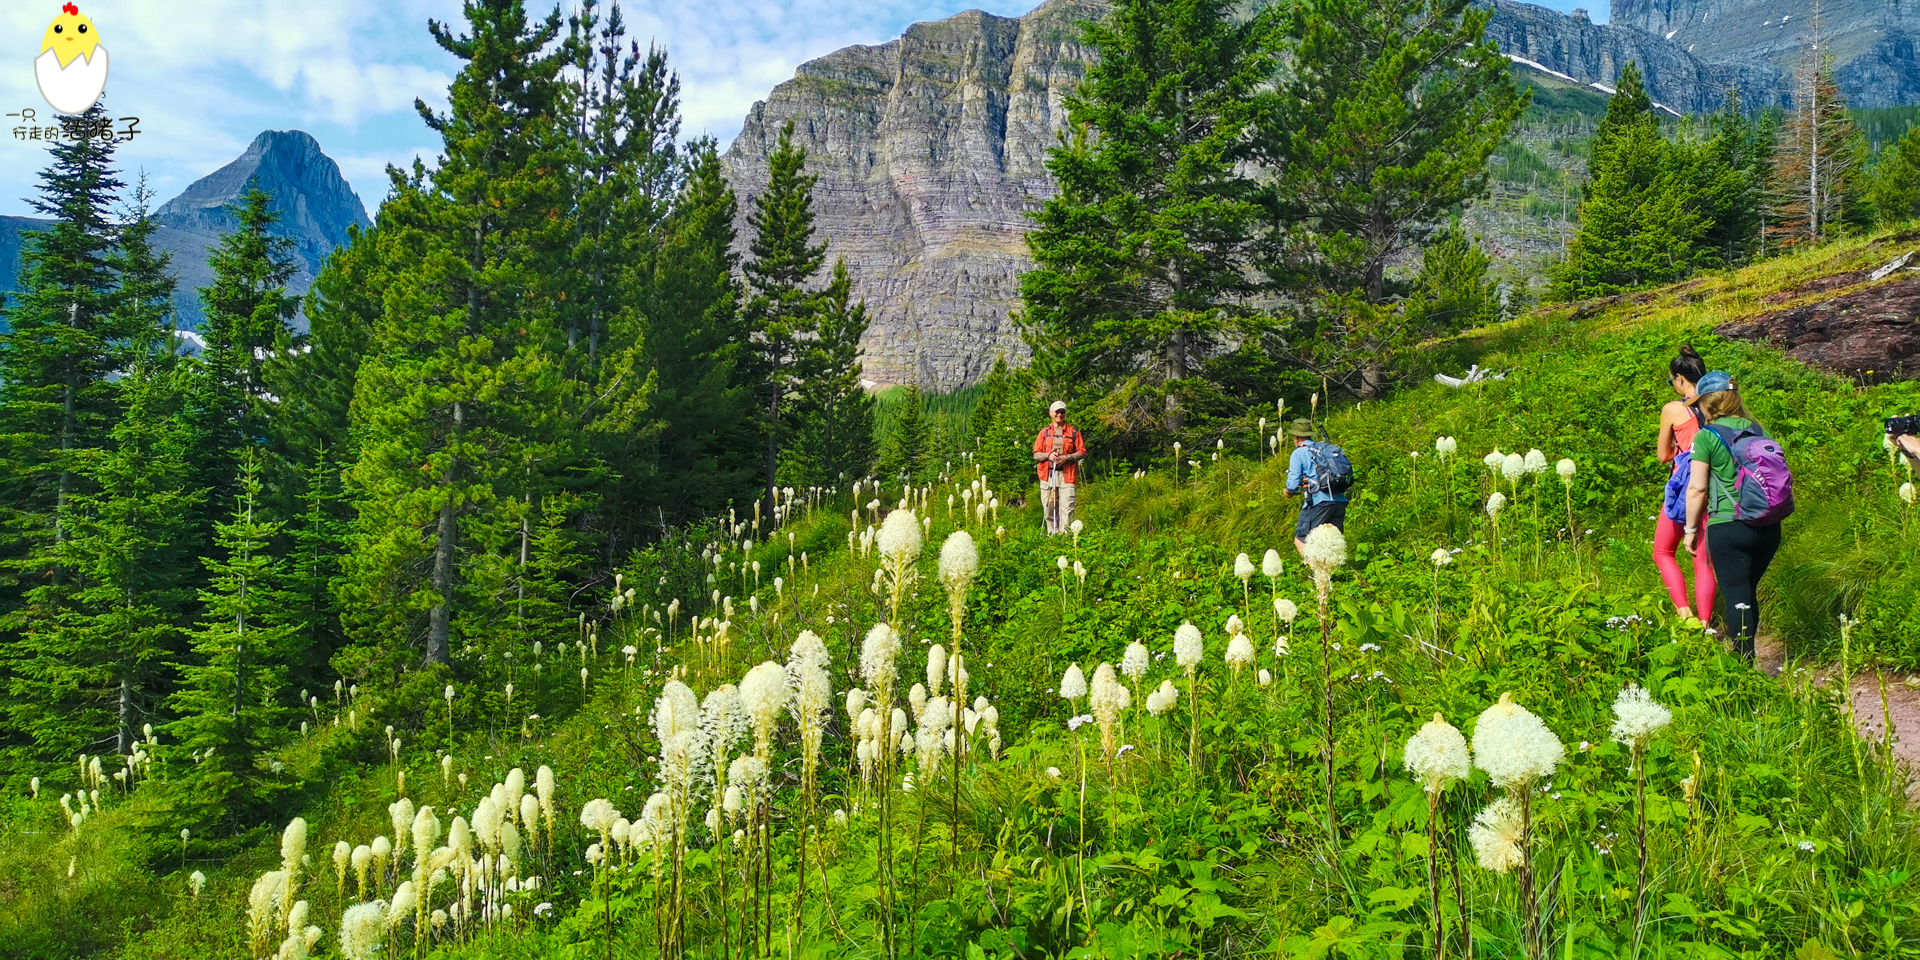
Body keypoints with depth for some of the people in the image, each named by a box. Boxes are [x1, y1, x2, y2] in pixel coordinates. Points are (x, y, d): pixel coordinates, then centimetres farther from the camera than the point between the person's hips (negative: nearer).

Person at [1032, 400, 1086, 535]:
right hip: (1047, 475, 2)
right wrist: (1048, 455, -9)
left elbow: (1082, 452, 7)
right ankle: (1052, 536, 9)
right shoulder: (1044, 432, 14)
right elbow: (1036, 455, 11)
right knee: (1049, 508, 1)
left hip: (1067, 474, -1)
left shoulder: (1073, 432, 10)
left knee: (1067, 508, -11)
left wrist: (1067, 457, -9)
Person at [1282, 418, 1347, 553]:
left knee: (1300, 540, 0)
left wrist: (1288, 492, 18)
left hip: (1319, 503, -6)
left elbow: (1293, 484, -3)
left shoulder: (1298, 453, 2)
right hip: (1340, 501, 6)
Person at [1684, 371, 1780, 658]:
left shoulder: (1707, 436, -8)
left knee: (1736, 596, 0)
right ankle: (1746, 651, 28)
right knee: (1749, 591, 19)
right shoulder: (1758, 430, 8)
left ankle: (1744, 660, 0)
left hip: (1728, 528, -6)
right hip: (1768, 526, 6)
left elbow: (1697, 488, -8)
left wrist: (1690, 529, 2)